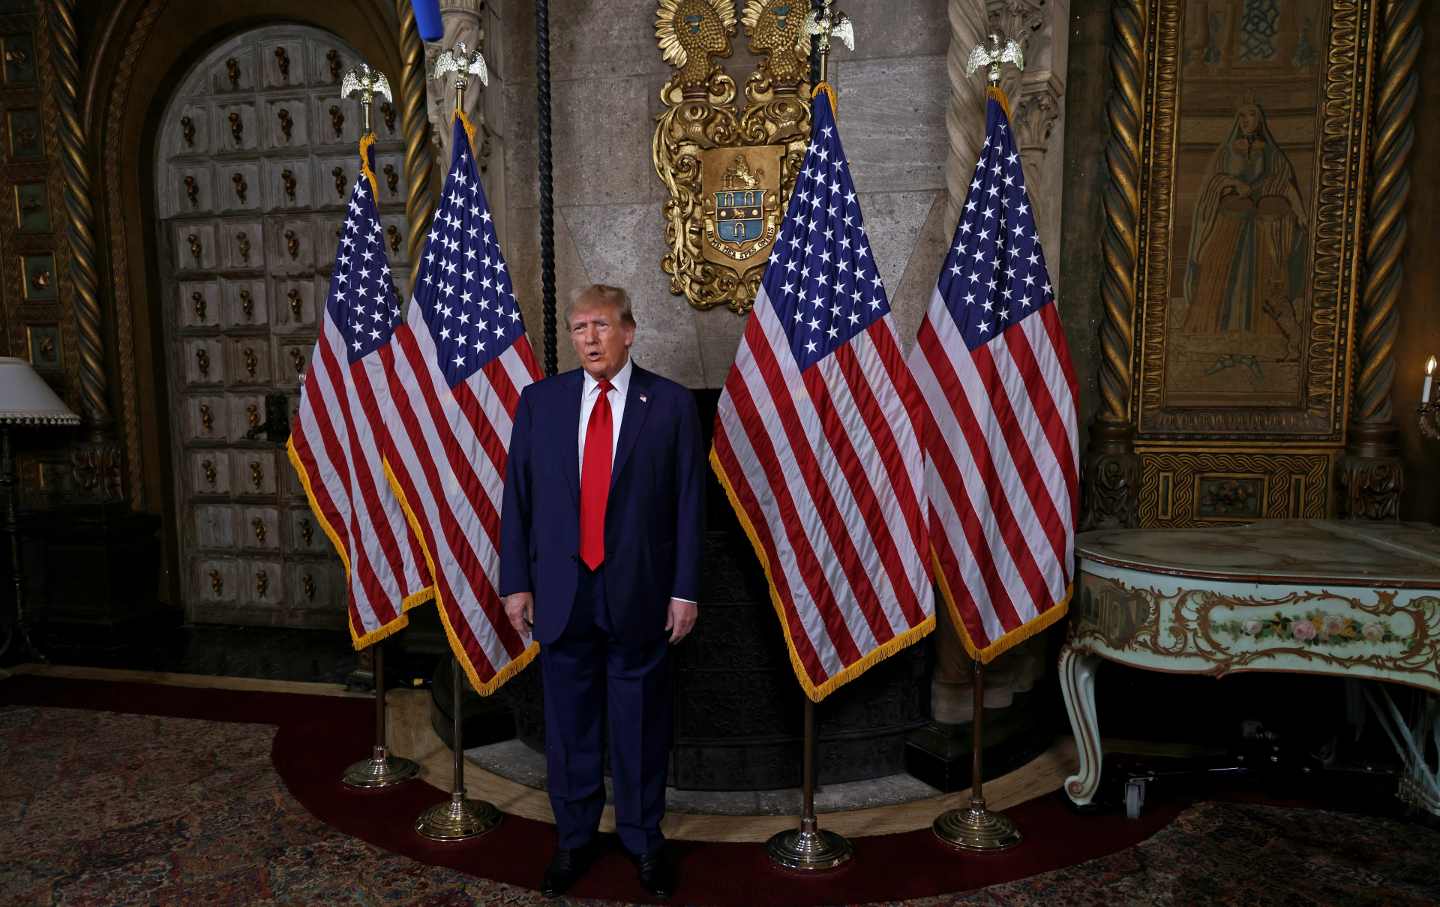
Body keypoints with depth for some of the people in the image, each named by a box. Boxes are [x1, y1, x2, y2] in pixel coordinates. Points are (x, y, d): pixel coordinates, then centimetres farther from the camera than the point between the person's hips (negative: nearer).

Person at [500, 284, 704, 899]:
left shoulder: (672, 404, -3)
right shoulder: (539, 401, 3)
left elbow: (689, 503, -3)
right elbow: (517, 497, 5)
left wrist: (685, 590, -5)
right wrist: (516, 582, 2)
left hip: (639, 593, -2)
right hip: (561, 592, 2)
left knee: (640, 723, 12)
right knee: (569, 722, 14)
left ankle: (644, 841, 32)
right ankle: (573, 838, 34)